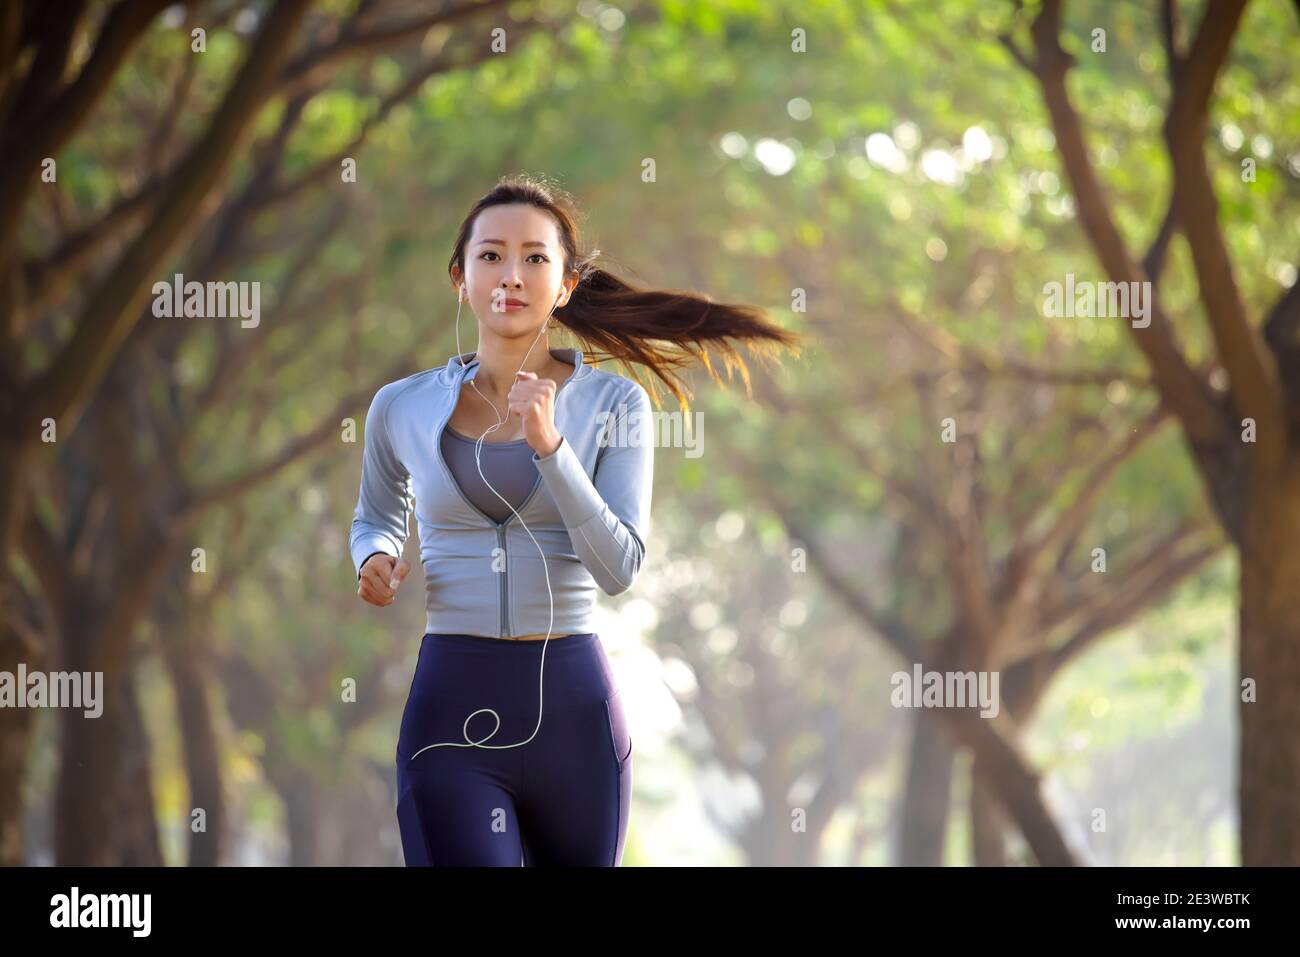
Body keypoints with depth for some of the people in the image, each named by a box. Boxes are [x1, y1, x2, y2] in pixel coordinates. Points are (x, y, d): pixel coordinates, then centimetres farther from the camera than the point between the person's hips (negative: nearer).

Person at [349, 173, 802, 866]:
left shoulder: (613, 405, 1)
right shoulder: (403, 408, 4)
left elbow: (619, 569, -10)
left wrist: (548, 444, -19)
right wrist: (375, 561, 2)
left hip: (574, 708, 1)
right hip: (452, 708, -1)